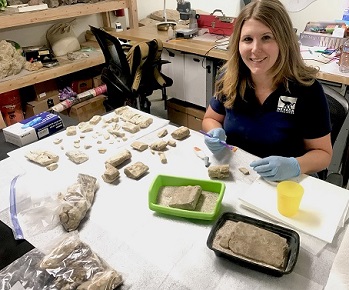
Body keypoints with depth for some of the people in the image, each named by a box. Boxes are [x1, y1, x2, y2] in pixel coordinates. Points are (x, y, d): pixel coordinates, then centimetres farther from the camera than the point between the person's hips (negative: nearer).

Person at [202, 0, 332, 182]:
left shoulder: (307, 89, -13)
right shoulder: (229, 78, -6)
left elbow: (323, 153, -5)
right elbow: (210, 119, 9)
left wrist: (294, 166, -24)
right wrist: (216, 134, -12)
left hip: (282, 183, 0)